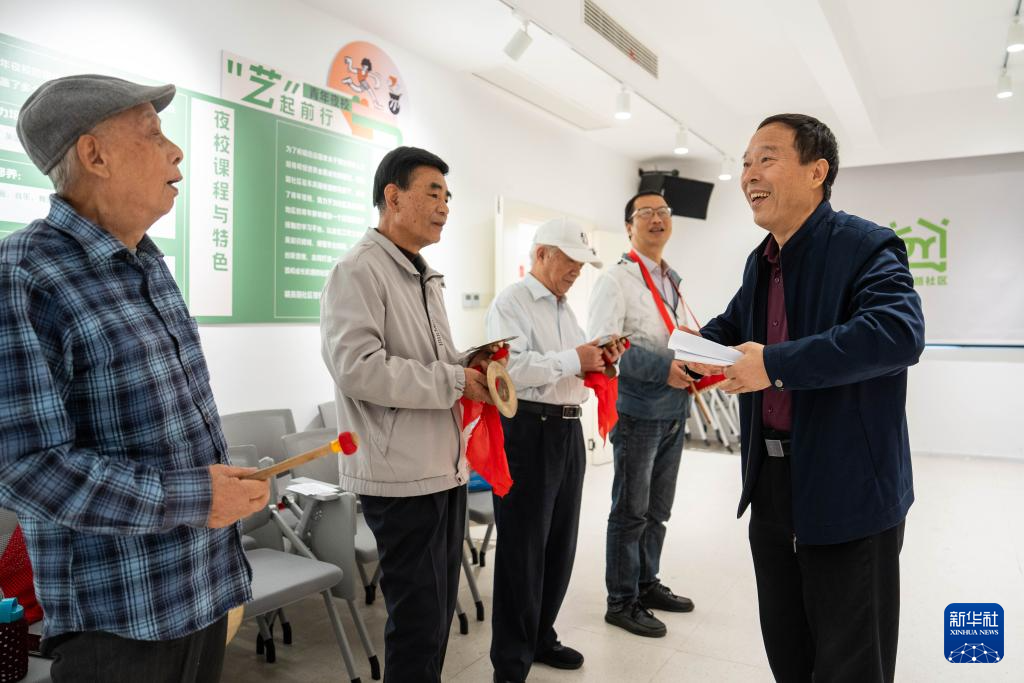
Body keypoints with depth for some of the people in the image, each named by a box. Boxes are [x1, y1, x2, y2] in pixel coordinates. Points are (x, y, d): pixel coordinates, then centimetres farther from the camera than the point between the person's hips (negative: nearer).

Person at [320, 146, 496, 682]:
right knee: (419, 622, 2)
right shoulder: (358, 271, -12)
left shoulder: (425, 277, 17)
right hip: (402, 475, -9)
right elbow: (357, 367, -24)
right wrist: (455, 381, -18)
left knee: (439, 612, 19)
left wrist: (469, 363, 4)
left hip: (447, 468, 9)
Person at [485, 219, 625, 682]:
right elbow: (510, 369, -23)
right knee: (523, 550, 1)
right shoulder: (511, 303, -9)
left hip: (568, 430, 9)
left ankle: (540, 637, 35)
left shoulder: (565, 309, 18)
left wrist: (600, 360, 1)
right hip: (528, 430, -8)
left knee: (560, 543, 17)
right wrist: (574, 359, -20)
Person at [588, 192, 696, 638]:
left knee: (658, 509, 17)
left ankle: (647, 585, 32)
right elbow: (603, 344, -19)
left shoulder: (673, 282, 16)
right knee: (631, 512, 3)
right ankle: (622, 602, 16)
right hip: (638, 411, -7)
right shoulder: (616, 279, -8)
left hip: (674, 410, 7)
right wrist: (662, 368, -26)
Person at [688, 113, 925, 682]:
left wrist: (775, 365, -34)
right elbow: (730, 330, 24)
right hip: (771, 485, 8)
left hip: (848, 491, -8)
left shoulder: (867, 246, -15)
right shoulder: (760, 262, 11)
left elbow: (900, 331, -32)